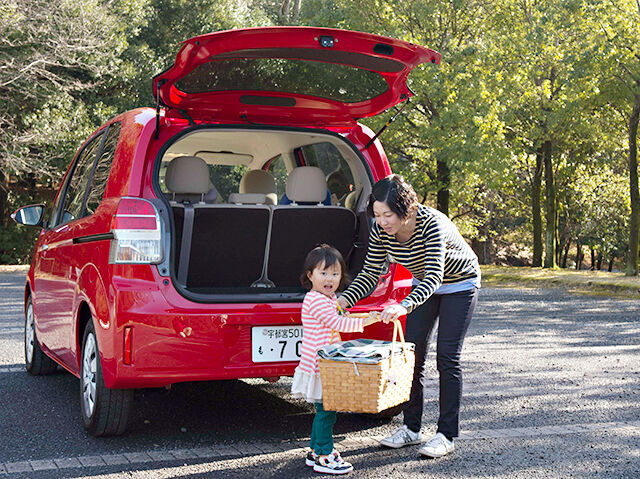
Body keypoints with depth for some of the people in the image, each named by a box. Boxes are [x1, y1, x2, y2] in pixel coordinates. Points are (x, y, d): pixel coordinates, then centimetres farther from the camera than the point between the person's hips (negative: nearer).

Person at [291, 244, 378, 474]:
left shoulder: (330, 298, 15)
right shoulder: (316, 300, -17)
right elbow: (336, 323, -23)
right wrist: (363, 321, -24)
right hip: (317, 366, -10)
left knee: (324, 410, 16)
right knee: (326, 410, -7)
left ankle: (316, 451, 25)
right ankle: (323, 458, -2)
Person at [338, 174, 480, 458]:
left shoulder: (432, 224, -38)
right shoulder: (380, 230, -20)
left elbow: (435, 276, -47)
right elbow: (370, 273, -13)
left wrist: (405, 306, -63)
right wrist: (346, 300, -31)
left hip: (459, 285, -6)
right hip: (423, 284, 6)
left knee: (447, 358, -9)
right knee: (414, 354, 1)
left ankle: (447, 435, -2)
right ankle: (411, 428, 10)